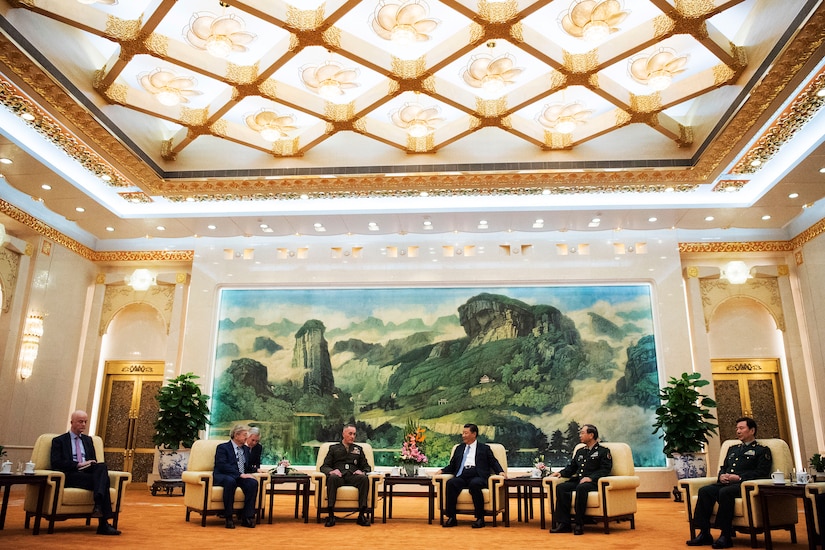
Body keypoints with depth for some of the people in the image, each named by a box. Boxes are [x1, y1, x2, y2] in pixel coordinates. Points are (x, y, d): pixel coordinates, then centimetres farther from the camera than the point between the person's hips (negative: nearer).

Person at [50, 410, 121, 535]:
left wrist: (91, 464, -2)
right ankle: (103, 523, -41)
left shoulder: (88, 440, 29)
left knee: (102, 466, -35)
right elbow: (56, 463, -2)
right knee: (103, 480, -33)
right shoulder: (59, 440, 13)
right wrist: (78, 465, -13)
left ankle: (98, 504, -49)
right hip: (71, 476, -4)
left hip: (88, 473, 4)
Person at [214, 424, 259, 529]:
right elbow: (222, 465, -16)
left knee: (253, 483, -27)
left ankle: (247, 517, -24)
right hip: (223, 476, -5)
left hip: (240, 477, 6)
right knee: (230, 481, -40)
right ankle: (228, 518, -30)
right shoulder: (223, 448, -1)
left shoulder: (246, 449, 21)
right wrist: (240, 474, -24)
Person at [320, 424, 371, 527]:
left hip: (353, 477, 1)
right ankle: (331, 515, -38)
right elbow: (324, 466, 12)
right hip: (339, 477, -1)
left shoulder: (358, 449, 27)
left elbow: (366, 467, 21)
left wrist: (362, 472, -4)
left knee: (364, 478, -33)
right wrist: (331, 471, -12)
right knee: (332, 477, -37)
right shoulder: (334, 448, 21)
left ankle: (362, 514, -34)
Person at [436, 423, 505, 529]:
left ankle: (480, 518, -27)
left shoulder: (484, 448, 18)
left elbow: (494, 462, 11)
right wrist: (442, 470, 6)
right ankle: (451, 518, -25)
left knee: (474, 484, -38)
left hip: (477, 477, -3)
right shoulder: (459, 448, 28)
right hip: (461, 476, 3)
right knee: (450, 483, -29)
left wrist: (500, 472, -9)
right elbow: (452, 466, 25)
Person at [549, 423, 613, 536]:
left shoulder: (603, 451, 8)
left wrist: (590, 478, -20)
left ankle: (579, 524, -31)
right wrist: (561, 473, 7)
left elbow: (605, 470, -6)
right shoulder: (580, 451, 28)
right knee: (560, 487, -23)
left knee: (581, 488, -39)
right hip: (577, 480, 6)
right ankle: (564, 523, -23)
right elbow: (571, 468, 27)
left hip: (593, 482, -6)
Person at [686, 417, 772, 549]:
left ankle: (726, 535, -30)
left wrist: (739, 477, -15)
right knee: (704, 491, -24)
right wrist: (721, 476, 4)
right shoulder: (732, 449, 32)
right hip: (725, 483, 6)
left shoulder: (762, 450, 11)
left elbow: (762, 473, -3)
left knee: (725, 492, -37)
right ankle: (704, 533, -25)